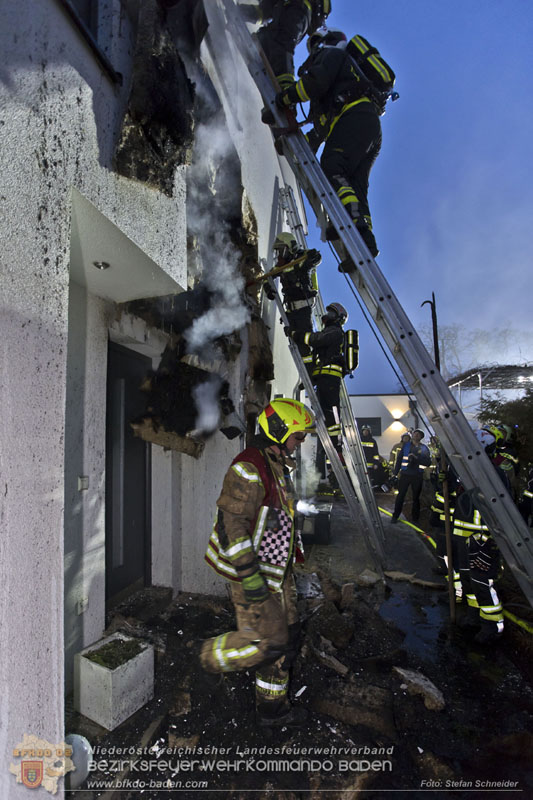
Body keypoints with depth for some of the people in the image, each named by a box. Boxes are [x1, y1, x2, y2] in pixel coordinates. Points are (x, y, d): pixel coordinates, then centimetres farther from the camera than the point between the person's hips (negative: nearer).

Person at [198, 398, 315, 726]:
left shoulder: (278, 466, 11)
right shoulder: (249, 468, -22)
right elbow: (232, 522, -25)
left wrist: (294, 551, 24)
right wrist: (249, 575, -24)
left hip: (276, 570, 10)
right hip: (252, 570, -10)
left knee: (287, 636, 15)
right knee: (268, 640, -4)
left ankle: (273, 708, 35)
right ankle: (209, 656, 21)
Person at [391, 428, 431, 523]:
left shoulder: (424, 448, 7)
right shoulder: (405, 445, 6)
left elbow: (428, 462, -3)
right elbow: (399, 459, 5)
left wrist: (416, 458, -18)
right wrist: (395, 473, 0)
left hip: (417, 476, 1)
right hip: (405, 474, -1)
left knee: (416, 497, 11)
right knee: (400, 495, 1)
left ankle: (415, 518, 22)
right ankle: (395, 516, 10)